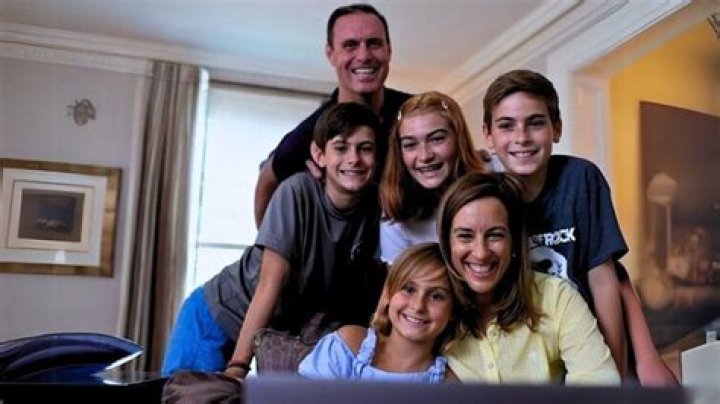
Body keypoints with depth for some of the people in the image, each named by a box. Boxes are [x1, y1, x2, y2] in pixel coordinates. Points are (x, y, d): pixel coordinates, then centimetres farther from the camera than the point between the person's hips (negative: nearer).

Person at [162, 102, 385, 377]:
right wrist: (238, 366, -26)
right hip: (221, 314, -3)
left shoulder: (376, 208, -13)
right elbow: (271, 282, -25)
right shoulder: (298, 191, -23)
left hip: (281, 328, 4)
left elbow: (371, 293, -4)